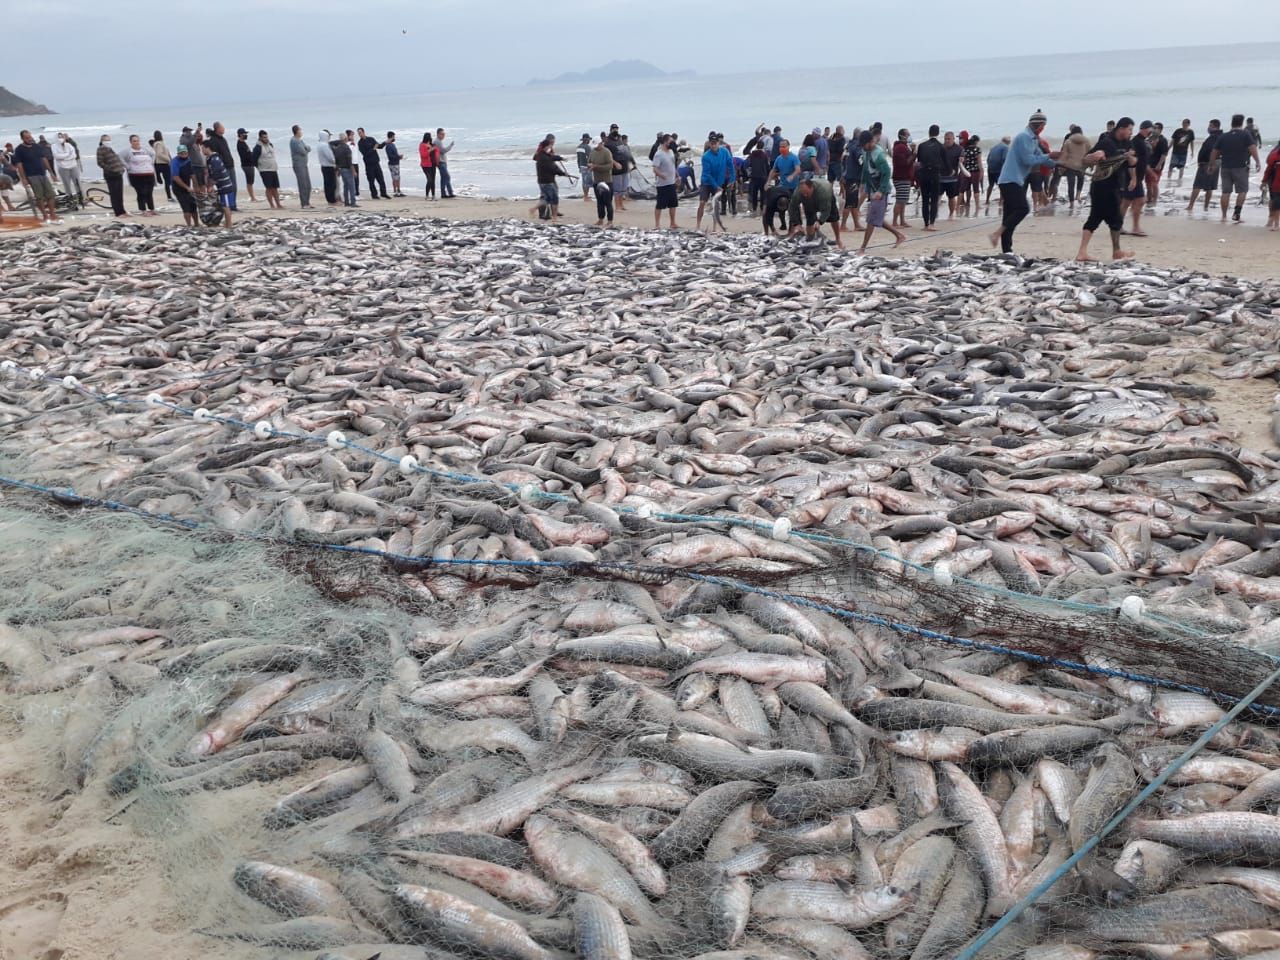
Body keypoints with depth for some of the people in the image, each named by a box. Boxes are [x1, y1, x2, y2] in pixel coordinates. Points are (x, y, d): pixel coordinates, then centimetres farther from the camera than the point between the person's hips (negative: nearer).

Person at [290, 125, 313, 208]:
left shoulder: (300, 140, 16)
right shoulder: (294, 140, -12)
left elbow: (309, 148, 8)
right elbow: (303, 152, -16)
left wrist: (306, 148, -11)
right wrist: (306, 150, 3)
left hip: (304, 165, 9)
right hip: (298, 165, -9)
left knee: (308, 186, 9)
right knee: (303, 186, -9)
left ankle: (307, 203, 16)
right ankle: (304, 204, -7)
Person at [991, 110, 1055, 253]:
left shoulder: (1033, 139, 21)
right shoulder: (1024, 137, -10)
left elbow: (1039, 157, 24)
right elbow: (1028, 160, -17)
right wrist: (1049, 156, -9)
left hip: (1015, 181, 10)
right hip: (1011, 181, -10)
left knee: (1010, 214, 6)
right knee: (1023, 208, -20)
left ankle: (1006, 250, 5)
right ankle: (997, 234, -20)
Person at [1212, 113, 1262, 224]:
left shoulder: (1223, 137, 8)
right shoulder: (1245, 135, -3)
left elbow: (1214, 152, 9)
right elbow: (1252, 148, -12)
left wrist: (1211, 165, 20)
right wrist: (1258, 162, -8)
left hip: (1226, 168, 3)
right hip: (1240, 167, -3)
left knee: (1226, 192, 6)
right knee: (1242, 191, 5)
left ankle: (1224, 216, 7)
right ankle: (1236, 213, -6)